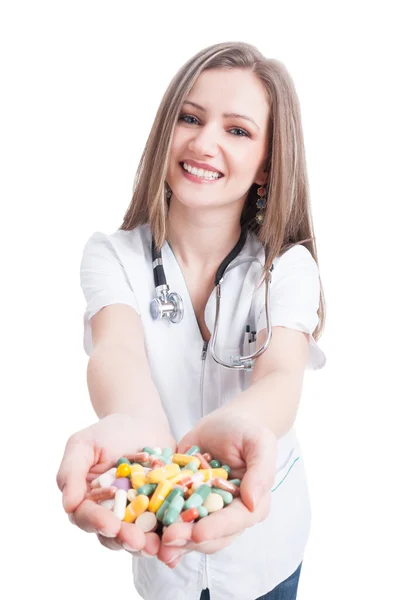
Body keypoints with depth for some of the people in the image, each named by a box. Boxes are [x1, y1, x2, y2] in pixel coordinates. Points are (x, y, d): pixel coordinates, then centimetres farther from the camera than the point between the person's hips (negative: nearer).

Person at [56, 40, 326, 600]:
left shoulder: (289, 266, -15)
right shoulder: (112, 255, -14)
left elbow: (282, 372, -32)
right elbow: (117, 348, -33)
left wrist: (235, 426, -57)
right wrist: (132, 423, -57)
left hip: (262, 530, 0)